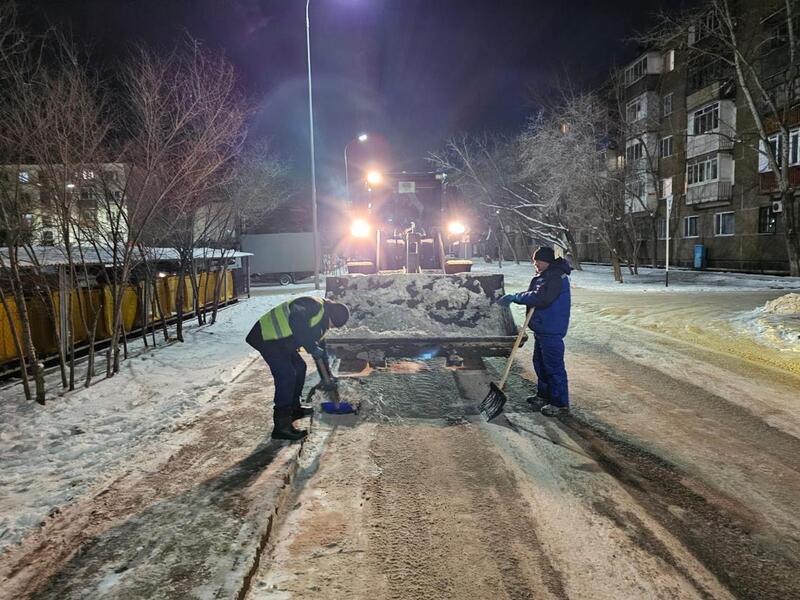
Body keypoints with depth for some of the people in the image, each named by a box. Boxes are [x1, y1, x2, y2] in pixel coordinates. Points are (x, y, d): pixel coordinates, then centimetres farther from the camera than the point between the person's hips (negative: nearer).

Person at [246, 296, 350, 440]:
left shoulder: (322, 319, 12)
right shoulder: (314, 306, -19)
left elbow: (320, 344, 20)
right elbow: (296, 324, -35)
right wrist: (312, 347, -27)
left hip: (280, 340, 11)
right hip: (267, 337, -11)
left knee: (299, 367, 18)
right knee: (286, 375, -15)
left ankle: (294, 408, 32)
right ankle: (282, 426, -13)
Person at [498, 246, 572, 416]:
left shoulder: (555, 277, -19)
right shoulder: (544, 276, 15)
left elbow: (540, 298, -31)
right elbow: (534, 295, 17)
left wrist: (516, 297, -23)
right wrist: (515, 298, -3)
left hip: (551, 331, -11)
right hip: (542, 329, 11)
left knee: (554, 367, -4)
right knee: (540, 363, 20)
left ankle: (560, 403, 5)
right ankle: (544, 395, 34)